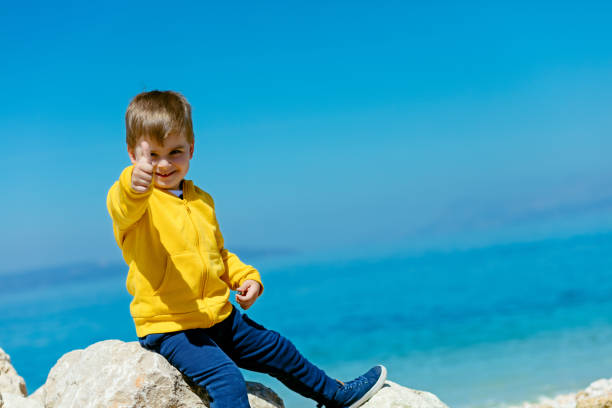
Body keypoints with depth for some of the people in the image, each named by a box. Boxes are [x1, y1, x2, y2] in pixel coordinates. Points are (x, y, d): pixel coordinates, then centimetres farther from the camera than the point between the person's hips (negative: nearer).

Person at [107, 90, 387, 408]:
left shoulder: (201, 201, 13)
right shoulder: (136, 201, -12)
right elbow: (123, 208, -39)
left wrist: (246, 277, 8)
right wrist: (134, 187, -63)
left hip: (219, 319, 8)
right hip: (168, 328, -7)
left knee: (278, 351, 21)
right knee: (226, 378, -29)